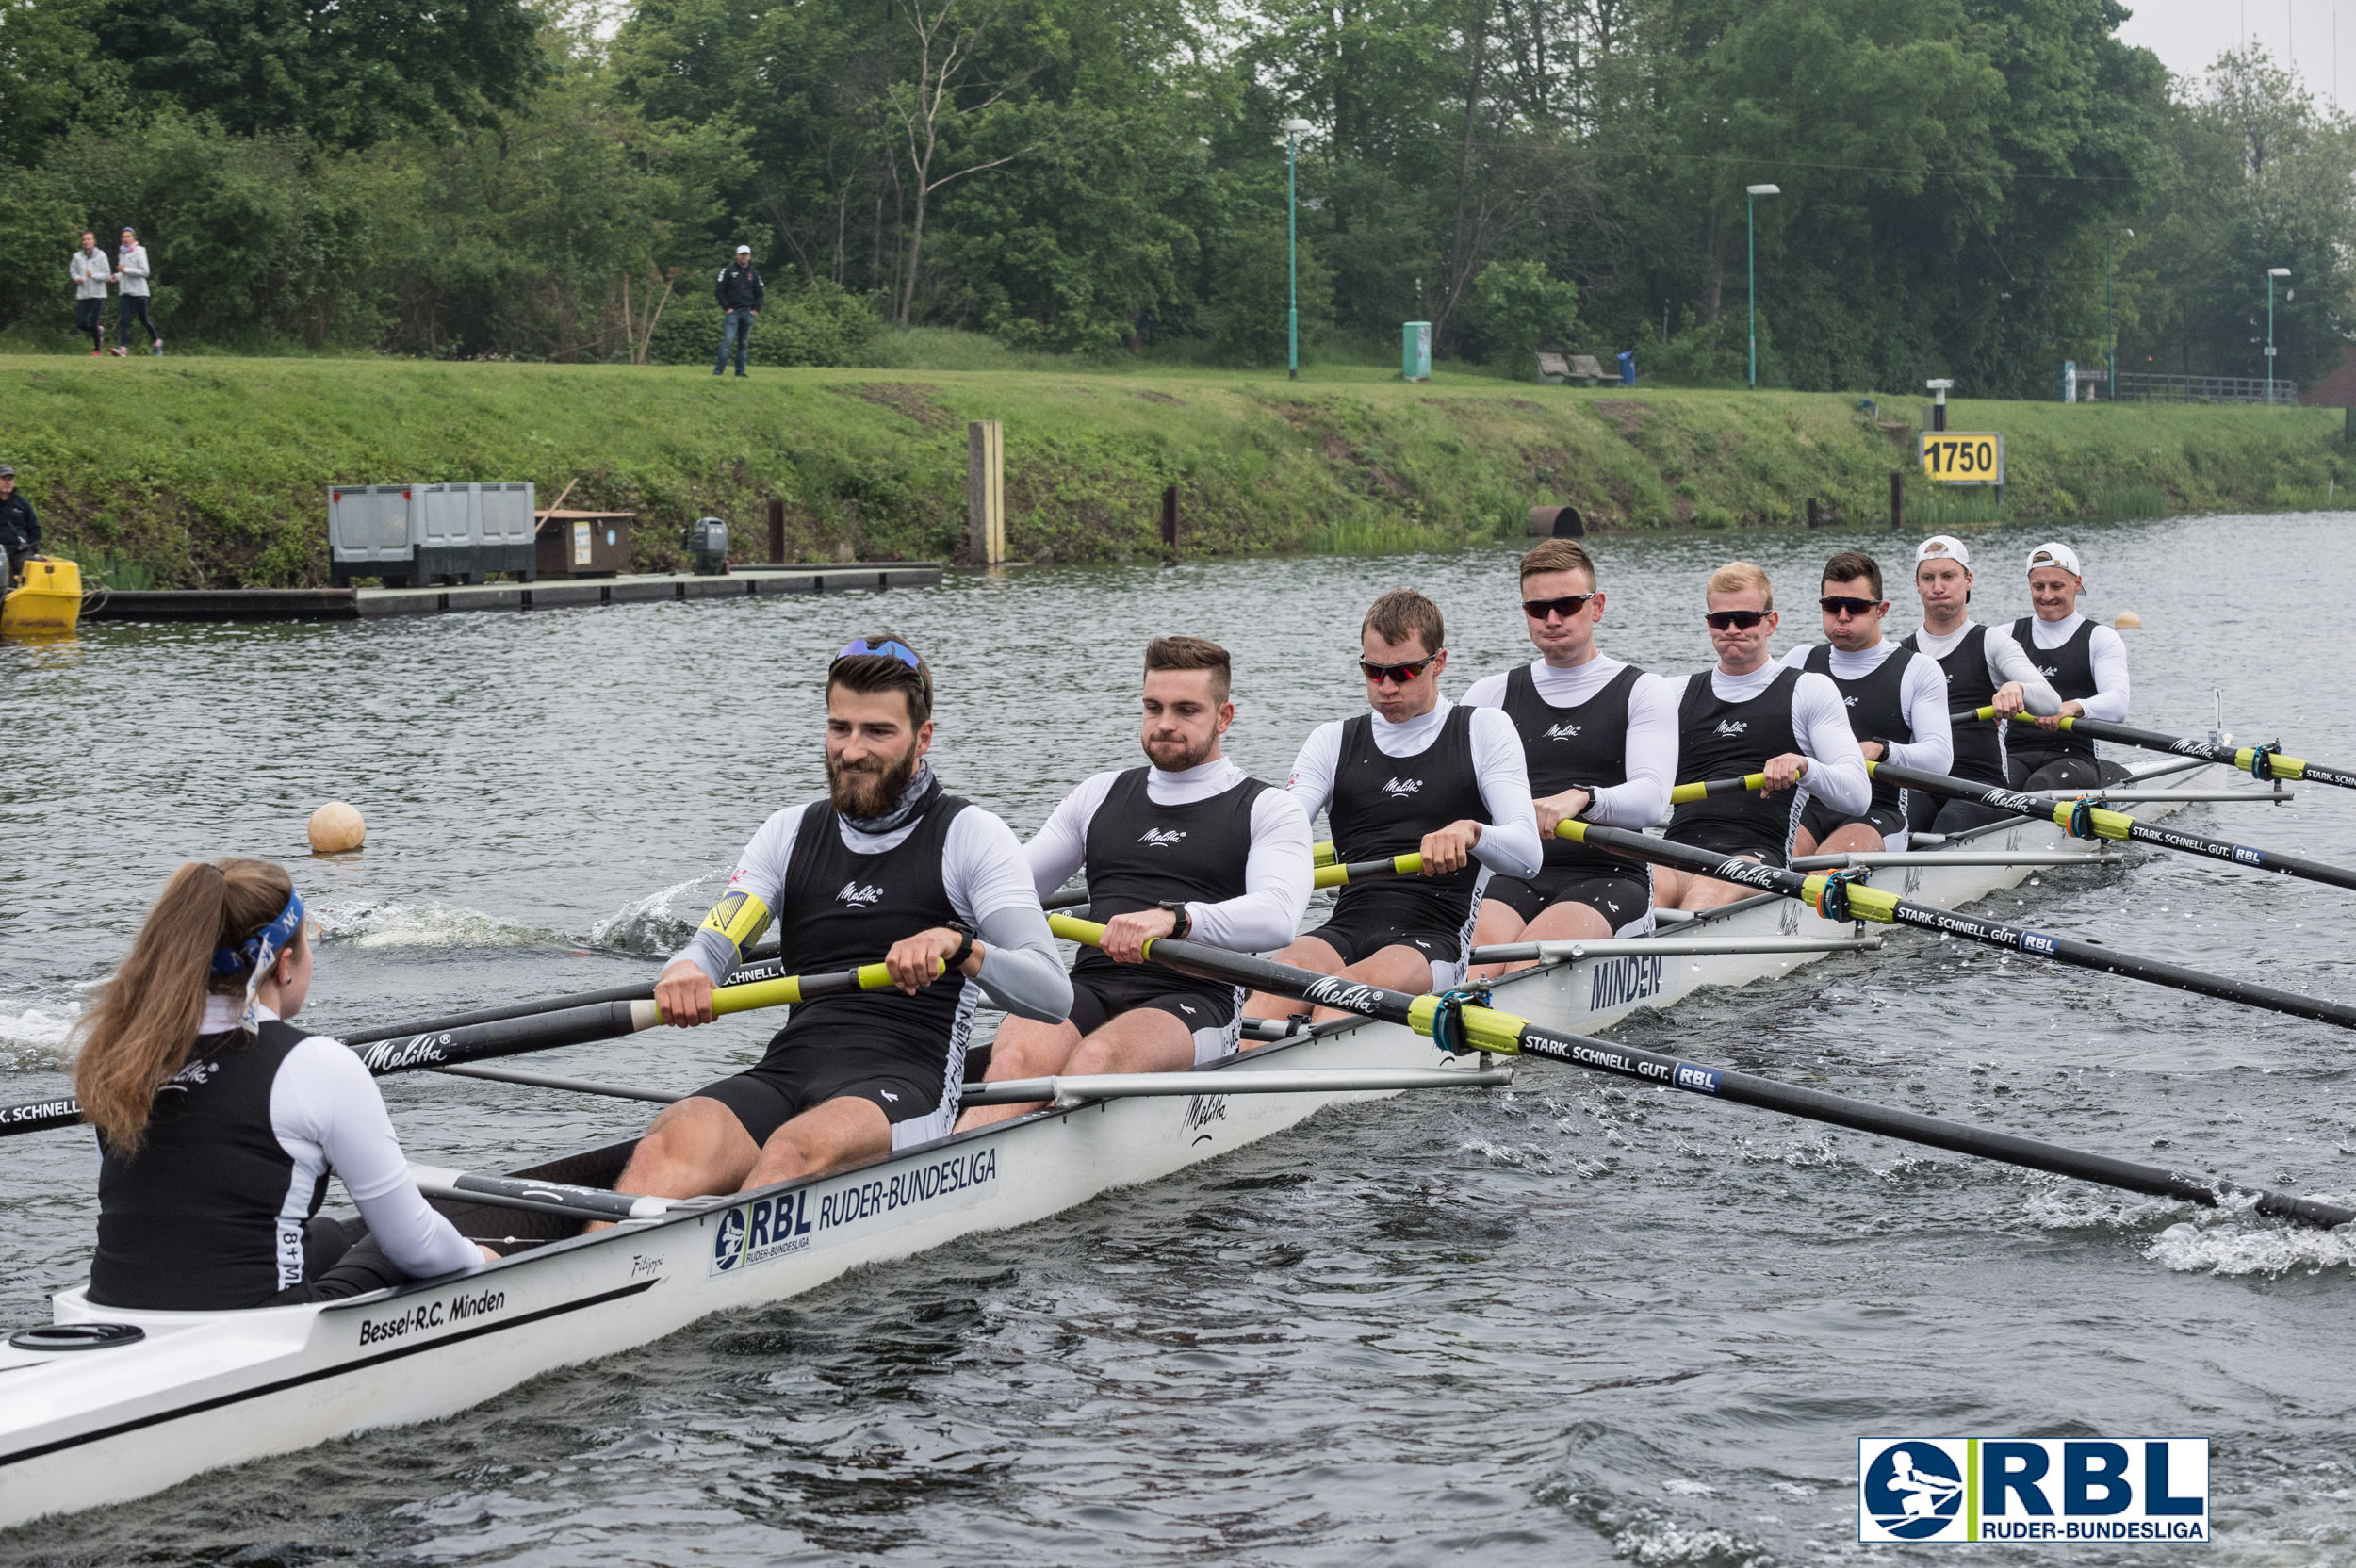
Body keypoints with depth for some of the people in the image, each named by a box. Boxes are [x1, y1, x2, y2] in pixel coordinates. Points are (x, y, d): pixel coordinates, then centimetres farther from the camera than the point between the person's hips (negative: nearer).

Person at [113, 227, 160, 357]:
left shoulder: (139, 251, -7)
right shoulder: (122, 253, 14)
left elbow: (145, 272, -14)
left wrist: (125, 270, -17)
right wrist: (116, 277, 8)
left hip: (138, 291, -5)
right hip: (125, 292, 5)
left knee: (144, 320, 6)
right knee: (123, 320, -10)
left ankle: (157, 340, 29)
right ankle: (122, 347, -19)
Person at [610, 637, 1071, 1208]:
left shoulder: (971, 834, 5)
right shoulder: (791, 833, 19)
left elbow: (1052, 996, -7)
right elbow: (712, 947, 8)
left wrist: (958, 946, -27)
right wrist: (684, 972, -18)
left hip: (903, 1088, -3)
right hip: (786, 1071, 4)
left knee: (793, 1152, -37)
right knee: (667, 1147, -30)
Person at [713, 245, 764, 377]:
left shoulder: (754, 273, 13)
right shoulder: (728, 271, 0)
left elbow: (760, 293, 20)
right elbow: (719, 290, -2)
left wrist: (756, 309, 8)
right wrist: (726, 307, -8)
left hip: (748, 313, 4)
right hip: (732, 312, -4)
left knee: (743, 343, 6)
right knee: (727, 340, -14)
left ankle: (740, 370, 11)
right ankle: (719, 369, -14)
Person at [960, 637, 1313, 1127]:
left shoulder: (1268, 809, 10)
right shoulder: (1099, 797, 25)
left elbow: (1278, 917, -10)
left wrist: (1175, 918, -29)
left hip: (1196, 1000, -3)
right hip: (1090, 989, 3)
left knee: (1096, 1059, -37)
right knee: (1018, 1056, -32)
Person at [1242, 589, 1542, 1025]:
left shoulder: (1484, 730, 12)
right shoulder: (1334, 741, 21)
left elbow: (1527, 855, -1)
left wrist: (1470, 832, -25)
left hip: (1434, 939, -2)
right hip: (1346, 928, 2)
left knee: (1345, 988, -36)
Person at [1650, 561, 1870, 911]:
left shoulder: (1810, 691, 16)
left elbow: (1858, 795, 6)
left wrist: (1805, 767, -16)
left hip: (1758, 853, -2)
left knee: (1707, 893, -38)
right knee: (1654, 887, -36)